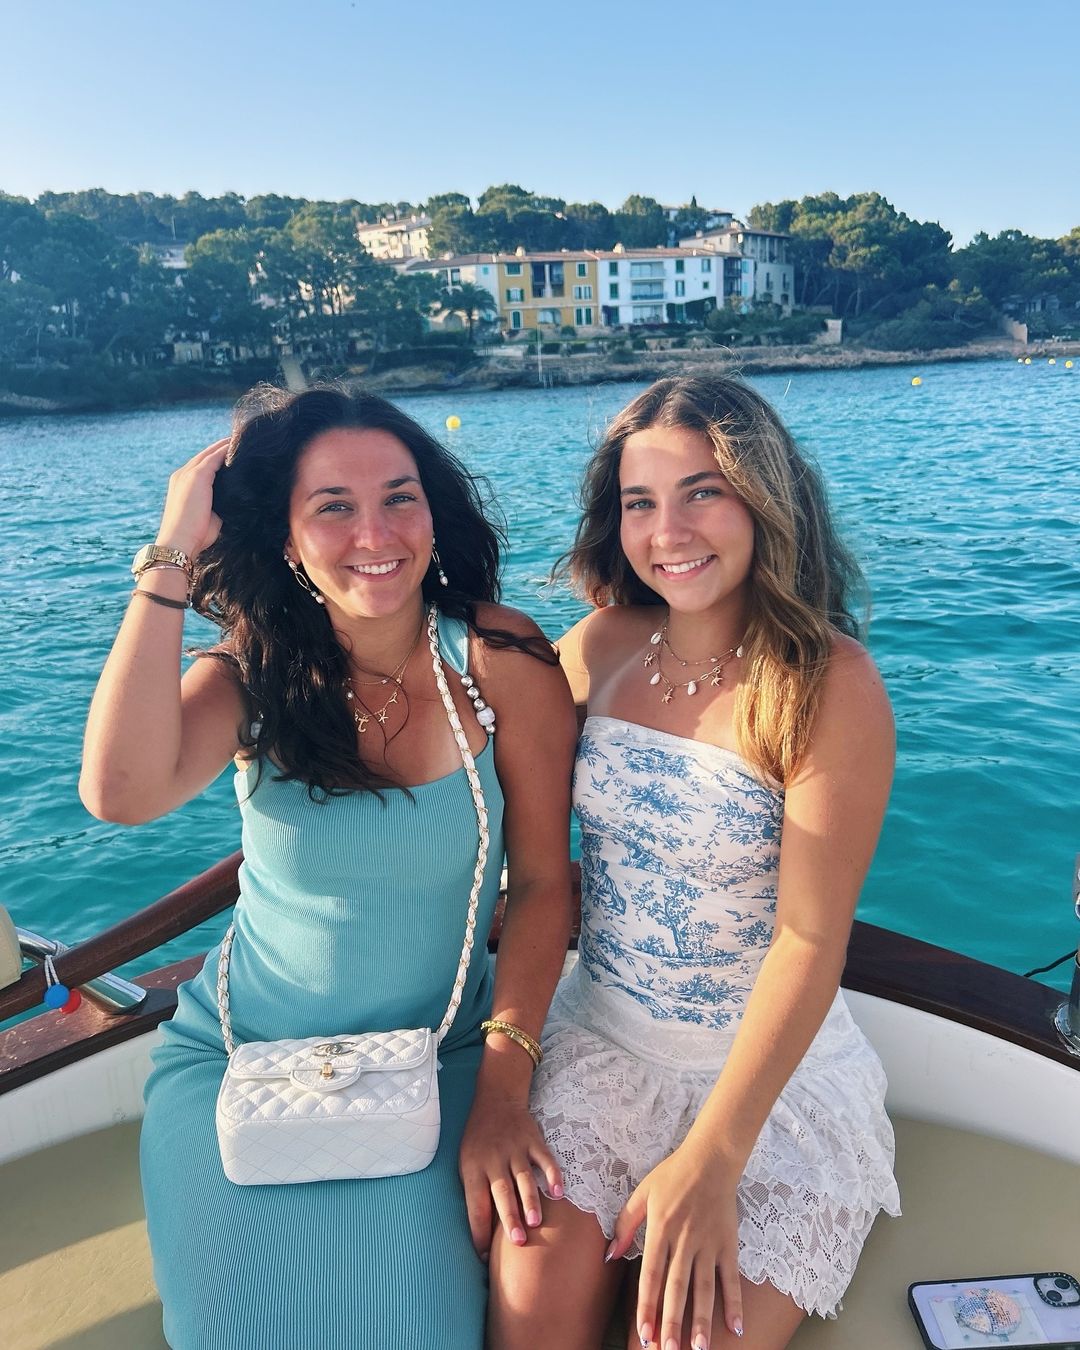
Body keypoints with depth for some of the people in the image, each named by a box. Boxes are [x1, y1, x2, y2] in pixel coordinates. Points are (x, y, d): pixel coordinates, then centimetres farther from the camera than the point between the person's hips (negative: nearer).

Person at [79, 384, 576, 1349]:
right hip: (244, 1055, 1)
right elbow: (122, 793, -28)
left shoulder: (499, 659, -13)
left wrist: (504, 1082, -17)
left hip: (443, 1053, 0)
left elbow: (541, 881, -9)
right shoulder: (256, 673, -8)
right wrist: (172, 557, -24)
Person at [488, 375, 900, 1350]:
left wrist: (711, 1159, -21)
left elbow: (811, 942, -18)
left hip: (776, 1063, -2)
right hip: (603, 1040, 3)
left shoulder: (833, 685, -16)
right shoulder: (603, 644, -3)